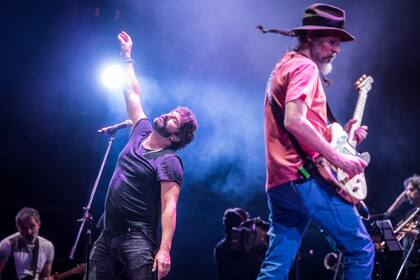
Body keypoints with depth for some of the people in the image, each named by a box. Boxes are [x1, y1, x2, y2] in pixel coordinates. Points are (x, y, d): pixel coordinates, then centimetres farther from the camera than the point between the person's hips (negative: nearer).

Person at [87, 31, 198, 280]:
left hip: (137, 240, -8)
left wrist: (164, 249, -29)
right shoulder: (142, 133, 12)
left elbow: (169, 208, -18)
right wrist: (127, 57, 28)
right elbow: (133, 94, 23)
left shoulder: (168, 162, -10)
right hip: (108, 235, 8)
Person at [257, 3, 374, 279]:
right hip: (306, 178, -10)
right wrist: (338, 157, -18)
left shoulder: (283, 67, 25)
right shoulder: (305, 67, -6)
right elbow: (294, 121, -21)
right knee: (361, 249, -3)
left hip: (279, 182, 10)